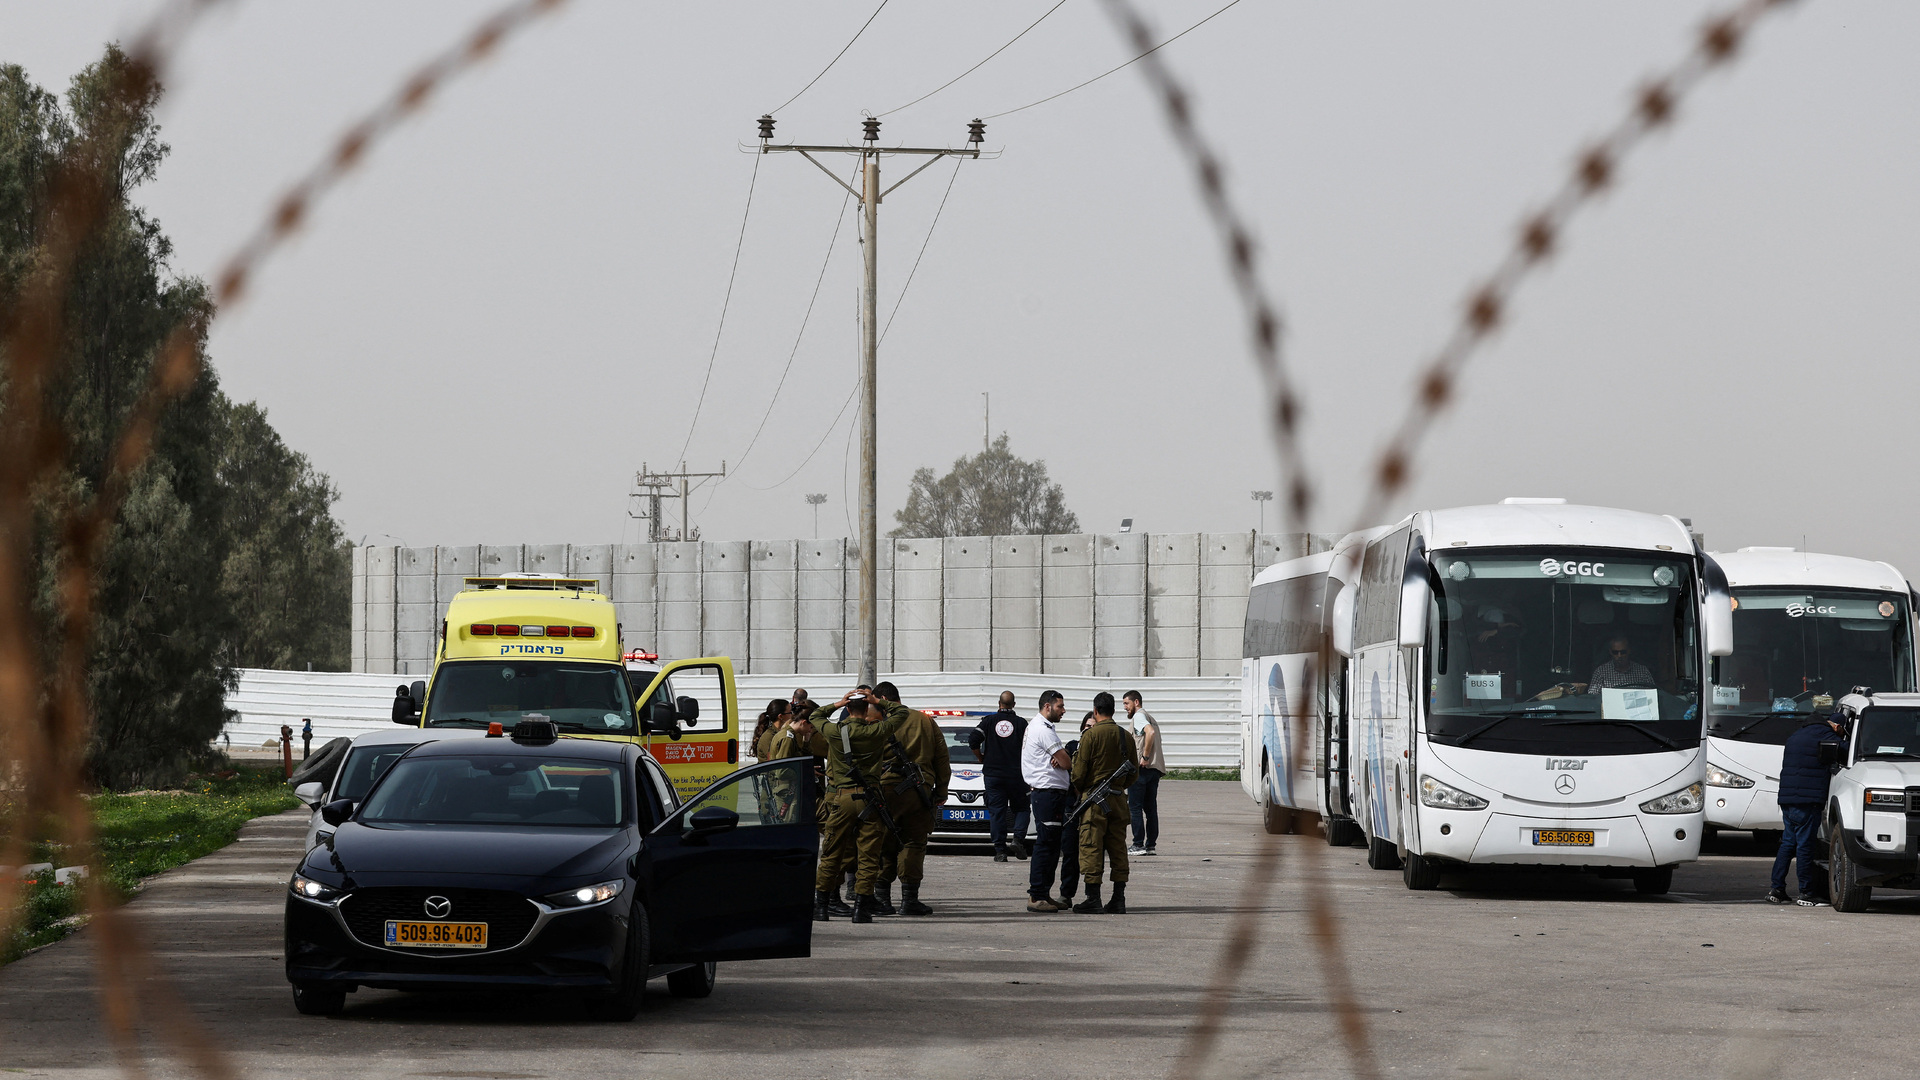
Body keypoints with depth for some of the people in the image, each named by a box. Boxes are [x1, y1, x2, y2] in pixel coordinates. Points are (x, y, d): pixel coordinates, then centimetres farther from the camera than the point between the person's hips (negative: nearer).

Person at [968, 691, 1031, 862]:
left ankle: (1000, 851, -3)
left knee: (996, 811, 3)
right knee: (1021, 809, 11)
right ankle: (1018, 838, -12)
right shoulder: (1021, 723, -1)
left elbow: (973, 739, -8)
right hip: (1016, 775, -1)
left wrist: (980, 757, 9)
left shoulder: (990, 721, 1)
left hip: (992, 773, 1)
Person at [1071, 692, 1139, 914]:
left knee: (1091, 848, -2)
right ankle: (1119, 900, 8)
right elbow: (1134, 770, 14)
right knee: (1118, 848, 9)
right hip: (1119, 798, 5)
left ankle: (1093, 899, -5)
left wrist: (1078, 788, 12)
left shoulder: (1091, 735, -10)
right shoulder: (1126, 736, 6)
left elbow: (1079, 771, -8)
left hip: (1095, 798, -5)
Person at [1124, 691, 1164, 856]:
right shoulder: (1150, 717, 24)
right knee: (1151, 808, 8)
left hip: (1142, 768, -9)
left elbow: (1150, 732, -22)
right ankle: (1150, 844, 7)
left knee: (1135, 807, -6)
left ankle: (1138, 845, -10)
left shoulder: (1139, 716, -4)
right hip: (1156, 768, 9)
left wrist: (1145, 757, -20)